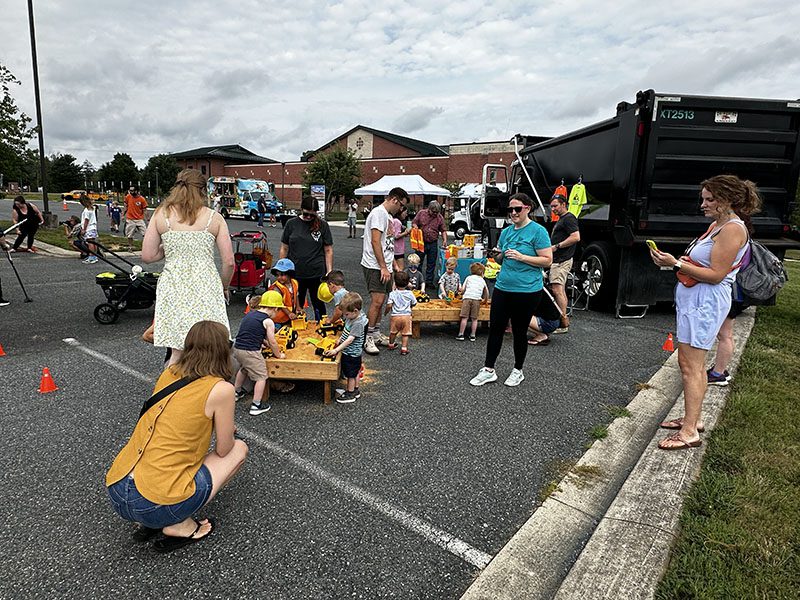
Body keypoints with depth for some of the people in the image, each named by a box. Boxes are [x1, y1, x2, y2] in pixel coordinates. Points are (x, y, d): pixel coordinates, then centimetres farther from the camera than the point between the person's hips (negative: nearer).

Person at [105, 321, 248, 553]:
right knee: (239, 448, 14)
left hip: (115, 492, 7)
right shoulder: (221, 389, -10)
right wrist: (226, 431, 23)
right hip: (156, 505, -7)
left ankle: (150, 523, 15)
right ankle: (180, 526, 2)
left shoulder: (168, 373, 9)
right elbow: (223, 450, 2)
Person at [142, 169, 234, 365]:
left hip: (174, 289, 2)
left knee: (178, 352, 9)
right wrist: (224, 287, 15)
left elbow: (147, 256, 2)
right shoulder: (214, 218, 1)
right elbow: (229, 262, -1)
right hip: (206, 288, -1)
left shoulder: (161, 215, 4)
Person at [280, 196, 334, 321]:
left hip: (317, 274, -1)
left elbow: (328, 251, 4)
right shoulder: (291, 224, 3)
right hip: (295, 274, 1)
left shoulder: (323, 225, 1)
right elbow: (284, 249, 9)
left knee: (318, 305, 9)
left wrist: (329, 271, -2)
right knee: (296, 305, 10)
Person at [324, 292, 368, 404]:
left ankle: (350, 394, 23)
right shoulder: (352, 317, -1)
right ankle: (355, 390, 38)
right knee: (355, 372, 23)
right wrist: (340, 339, 9)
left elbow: (350, 340, -31)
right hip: (350, 352, 9)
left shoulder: (358, 323, -29)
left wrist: (336, 350, -31)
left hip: (351, 354, -9)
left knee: (351, 374, 7)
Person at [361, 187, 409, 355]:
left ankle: (376, 335, 22)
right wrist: (383, 267, -21)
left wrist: (395, 266, 23)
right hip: (375, 266, -10)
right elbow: (375, 241, -20)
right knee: (377, 301, -13)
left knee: (380, 301, 13)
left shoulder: (388, 216, 19)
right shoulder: (378, 213, -12)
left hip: (384, 267, 10)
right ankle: (368, 339, -5)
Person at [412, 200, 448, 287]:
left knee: (431, 264, 7)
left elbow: (443, 230, 6)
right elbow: (413, 223, 4)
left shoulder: (440, 217, 3)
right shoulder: (421, 213, -1)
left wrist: (444, 240, -7)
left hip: (433, 244, 1)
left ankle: (429, 281, 17)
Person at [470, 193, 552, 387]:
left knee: (520, 332, 9)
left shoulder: (538, 231, -8)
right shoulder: (506, 231, 10)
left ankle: (518, 371, 27)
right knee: (495, 328, 7)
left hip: (527, 292, -5)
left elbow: (547, 260, -12)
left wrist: (521, 257, -20)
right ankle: (488, 370, 18)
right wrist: (496, 255, -3)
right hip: (502, 288, 6)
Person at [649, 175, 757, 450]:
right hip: (692, 299, 10)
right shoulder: (717, 225, 15)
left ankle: (689, 432, -4)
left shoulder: (733, 229, -14)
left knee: (691, 365, -9)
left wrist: (676, 264, -21)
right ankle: (692, 418, 26)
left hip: (705, 303, -10)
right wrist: (672, 259, 2)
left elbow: (715, 275, -20)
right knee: (692, 363, 15)